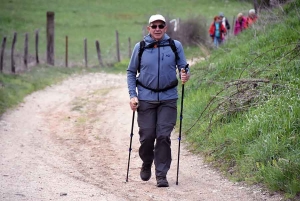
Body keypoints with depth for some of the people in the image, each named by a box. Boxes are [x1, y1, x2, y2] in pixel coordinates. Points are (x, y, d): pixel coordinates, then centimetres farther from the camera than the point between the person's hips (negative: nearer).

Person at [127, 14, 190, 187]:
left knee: (164, 136, -6)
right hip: (146, 98, 0)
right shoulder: (140, 47, 3)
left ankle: (162, 174, 3)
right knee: (147, 136, 2)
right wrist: (132, 95, -2)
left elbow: (183, 67, 7)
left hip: (168, 98, 0)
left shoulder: (175, 46, 2)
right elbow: (131, 72, 8)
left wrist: (185, 75, -17)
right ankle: (146, 164, 30)